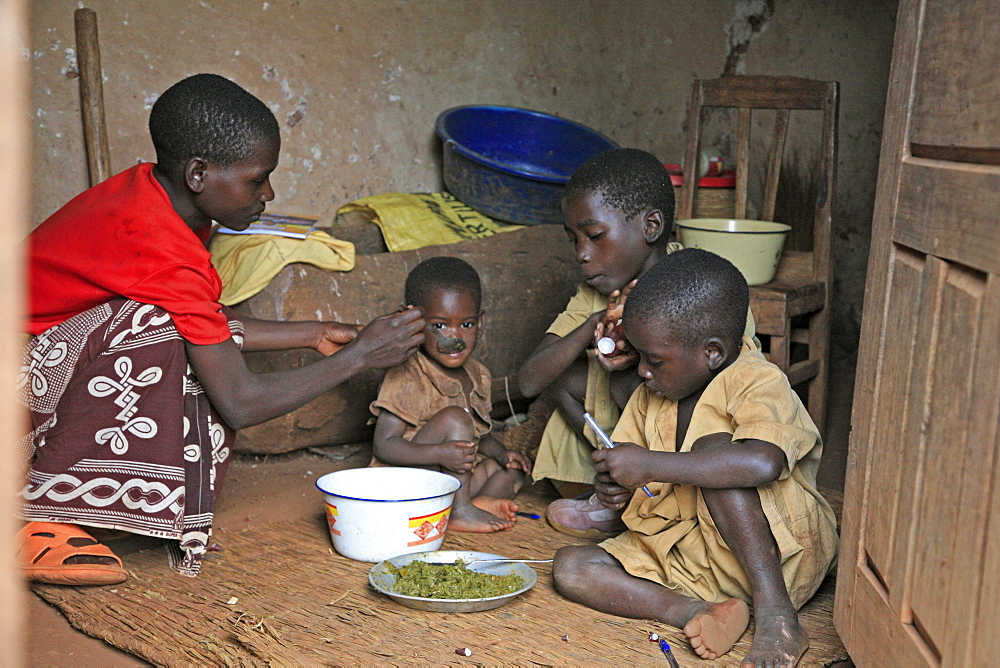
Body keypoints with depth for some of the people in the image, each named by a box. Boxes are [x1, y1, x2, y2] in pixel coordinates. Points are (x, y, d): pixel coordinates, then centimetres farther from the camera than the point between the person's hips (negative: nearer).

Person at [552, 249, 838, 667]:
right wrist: (618, 488, -9)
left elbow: (762, 464, -39)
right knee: (570, 568, -9)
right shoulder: (651, 396, 6)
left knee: (712, 446, -30)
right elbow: (634, 475, 16)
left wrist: (650, 465, -36)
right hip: (688, 556, 7)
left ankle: (775, 611, -29)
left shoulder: (759, 384, -17)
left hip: (780, 553, -7)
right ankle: (695, 612, -27)